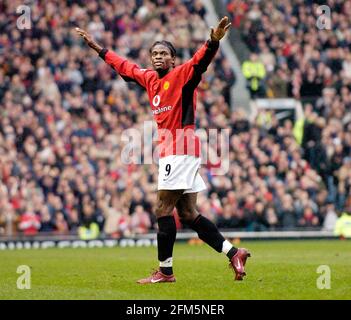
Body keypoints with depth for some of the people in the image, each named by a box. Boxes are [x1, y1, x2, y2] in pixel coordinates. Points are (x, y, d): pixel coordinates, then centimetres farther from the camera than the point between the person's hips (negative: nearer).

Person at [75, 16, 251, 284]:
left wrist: (214, 41, -44)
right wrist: (97, 48, 38)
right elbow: (124, 66, 31)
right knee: (188, 214, 6)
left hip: (180, 151, -8)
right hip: (170, 153, 8)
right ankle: (234, 253, 7)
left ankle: (165, 271, -2)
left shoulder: (181, 75, -6)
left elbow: (201, 60, -24)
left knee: (163, 210, -7)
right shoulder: (150, 78, 16)